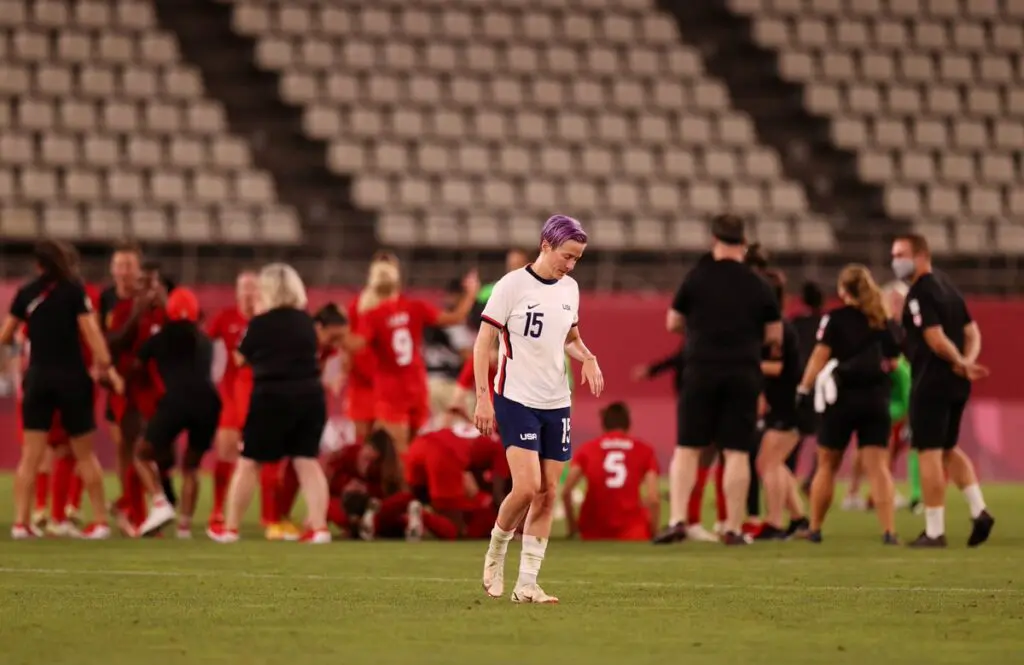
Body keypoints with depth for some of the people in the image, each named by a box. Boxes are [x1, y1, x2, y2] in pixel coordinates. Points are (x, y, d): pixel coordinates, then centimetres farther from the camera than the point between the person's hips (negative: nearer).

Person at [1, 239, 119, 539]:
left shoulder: (26, 293, 5)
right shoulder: (73, 290, -2)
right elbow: (90, 330, -11)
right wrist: (105, 366, -7)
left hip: (38, 377, 2)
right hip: (71, 377, -2)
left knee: (31, 455, 2)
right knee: (85, 454, 6)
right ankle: (100, 521, 8)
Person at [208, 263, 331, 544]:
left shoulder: (260, 323, -6)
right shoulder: (307, 321, 6)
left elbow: (241, 357, 8)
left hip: (272, 396, -4)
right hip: (310, 395, 4)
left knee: (248, 461, 7)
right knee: (307, 460, 5)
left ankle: (230, 528, 12)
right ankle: (319, 528, -5)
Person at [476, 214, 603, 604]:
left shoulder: (569, 289, 9)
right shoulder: (512, 285, -9)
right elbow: (483, 342, -7)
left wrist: (587, 358, 2)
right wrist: (482, 397, -13)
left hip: (557, 403, 6)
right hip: (516, 400, -6)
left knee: (547, 493, 2)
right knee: (527, 487, -18)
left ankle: (527, 584, 6)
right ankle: (496, 551, 9)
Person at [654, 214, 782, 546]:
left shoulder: (696, 278, 0)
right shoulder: (758, 285, 2)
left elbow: (672, 323, 8)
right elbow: (775, 336, 5)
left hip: (701, 372, 0)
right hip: (744, 375, 0)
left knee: (687, 449, 6)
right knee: (737, 453, 2)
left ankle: (677, 520, -5)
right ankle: (733, 529, 3)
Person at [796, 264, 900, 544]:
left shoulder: (836, 319, -4)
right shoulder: (883, 321, 7)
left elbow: (820, 356, -11)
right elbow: (892, 361, 10)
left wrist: (804, 389, -8)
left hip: (841, 400, -2)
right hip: (876, 400, 2)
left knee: (826, 466, 11)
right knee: (878, 467, -3)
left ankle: (814, 529, 20)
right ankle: (889, 531, -16)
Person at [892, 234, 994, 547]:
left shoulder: (919, 293, -14)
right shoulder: (948, 287, 15)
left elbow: (936, 340, -22)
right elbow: (972, 333, 14)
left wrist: (961, 364, -9)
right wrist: (967, 362, -1)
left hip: (931, 383, -9)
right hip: (957, 384, 9)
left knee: (929, 453, -3)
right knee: (949, 449, 21)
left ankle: (934, 531, -1)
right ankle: (979, 511, 9)